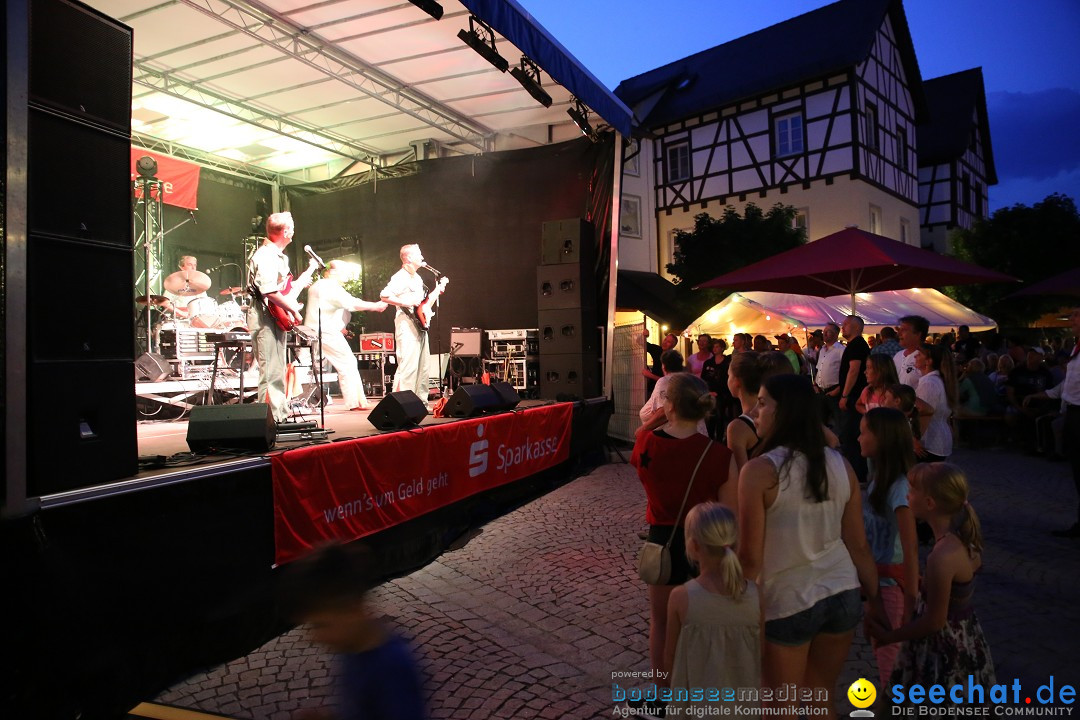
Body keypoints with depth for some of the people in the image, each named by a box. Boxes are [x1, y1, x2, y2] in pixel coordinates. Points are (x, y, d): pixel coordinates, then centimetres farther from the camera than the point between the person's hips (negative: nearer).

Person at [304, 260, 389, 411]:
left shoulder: (316, 285, 20)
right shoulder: (332, 288, -12)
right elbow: (352, 304, -20)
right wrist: (375, 306, -15)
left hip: (311, 330, 10)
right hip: (327, 332, -10)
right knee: (348, 364, -5)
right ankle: (355, 402, -6)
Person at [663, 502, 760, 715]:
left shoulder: (681, 598, -21)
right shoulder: (755, 595, -15)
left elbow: (670, 656, -8)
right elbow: (761, 656, -3)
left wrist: (672, 685, 11)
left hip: (696, 707, -2)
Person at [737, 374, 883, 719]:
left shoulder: (760, 470, -18)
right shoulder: (839, 464, -2)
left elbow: (750, 557, -16)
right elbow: (858, 545, 4)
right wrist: (875, 599, 15)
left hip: (788, 601, -5)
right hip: (843, 593, 5)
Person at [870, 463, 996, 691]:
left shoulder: (942, 556, -31)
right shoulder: (963, 539, -5)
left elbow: (935, 621, -23)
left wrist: (889, 636, -13)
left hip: (943, 646, -8)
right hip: (963, 637, 8)